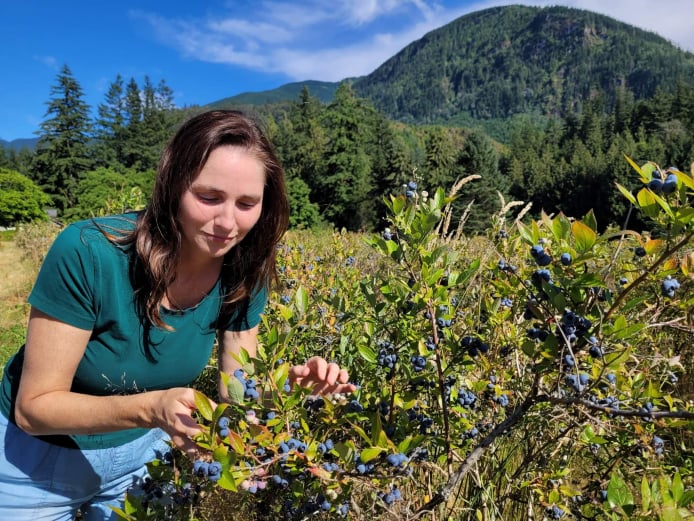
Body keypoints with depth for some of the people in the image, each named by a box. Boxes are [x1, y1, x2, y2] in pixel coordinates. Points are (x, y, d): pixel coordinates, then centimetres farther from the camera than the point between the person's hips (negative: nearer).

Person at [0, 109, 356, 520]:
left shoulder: (245, 275, -19)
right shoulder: (88, 253, -32)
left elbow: (237, 391, -12)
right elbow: (34, 407, -26)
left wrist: (290, 383, -32)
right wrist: (150, 407, -42)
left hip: (143, 453, 3)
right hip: (37, 461, -2)